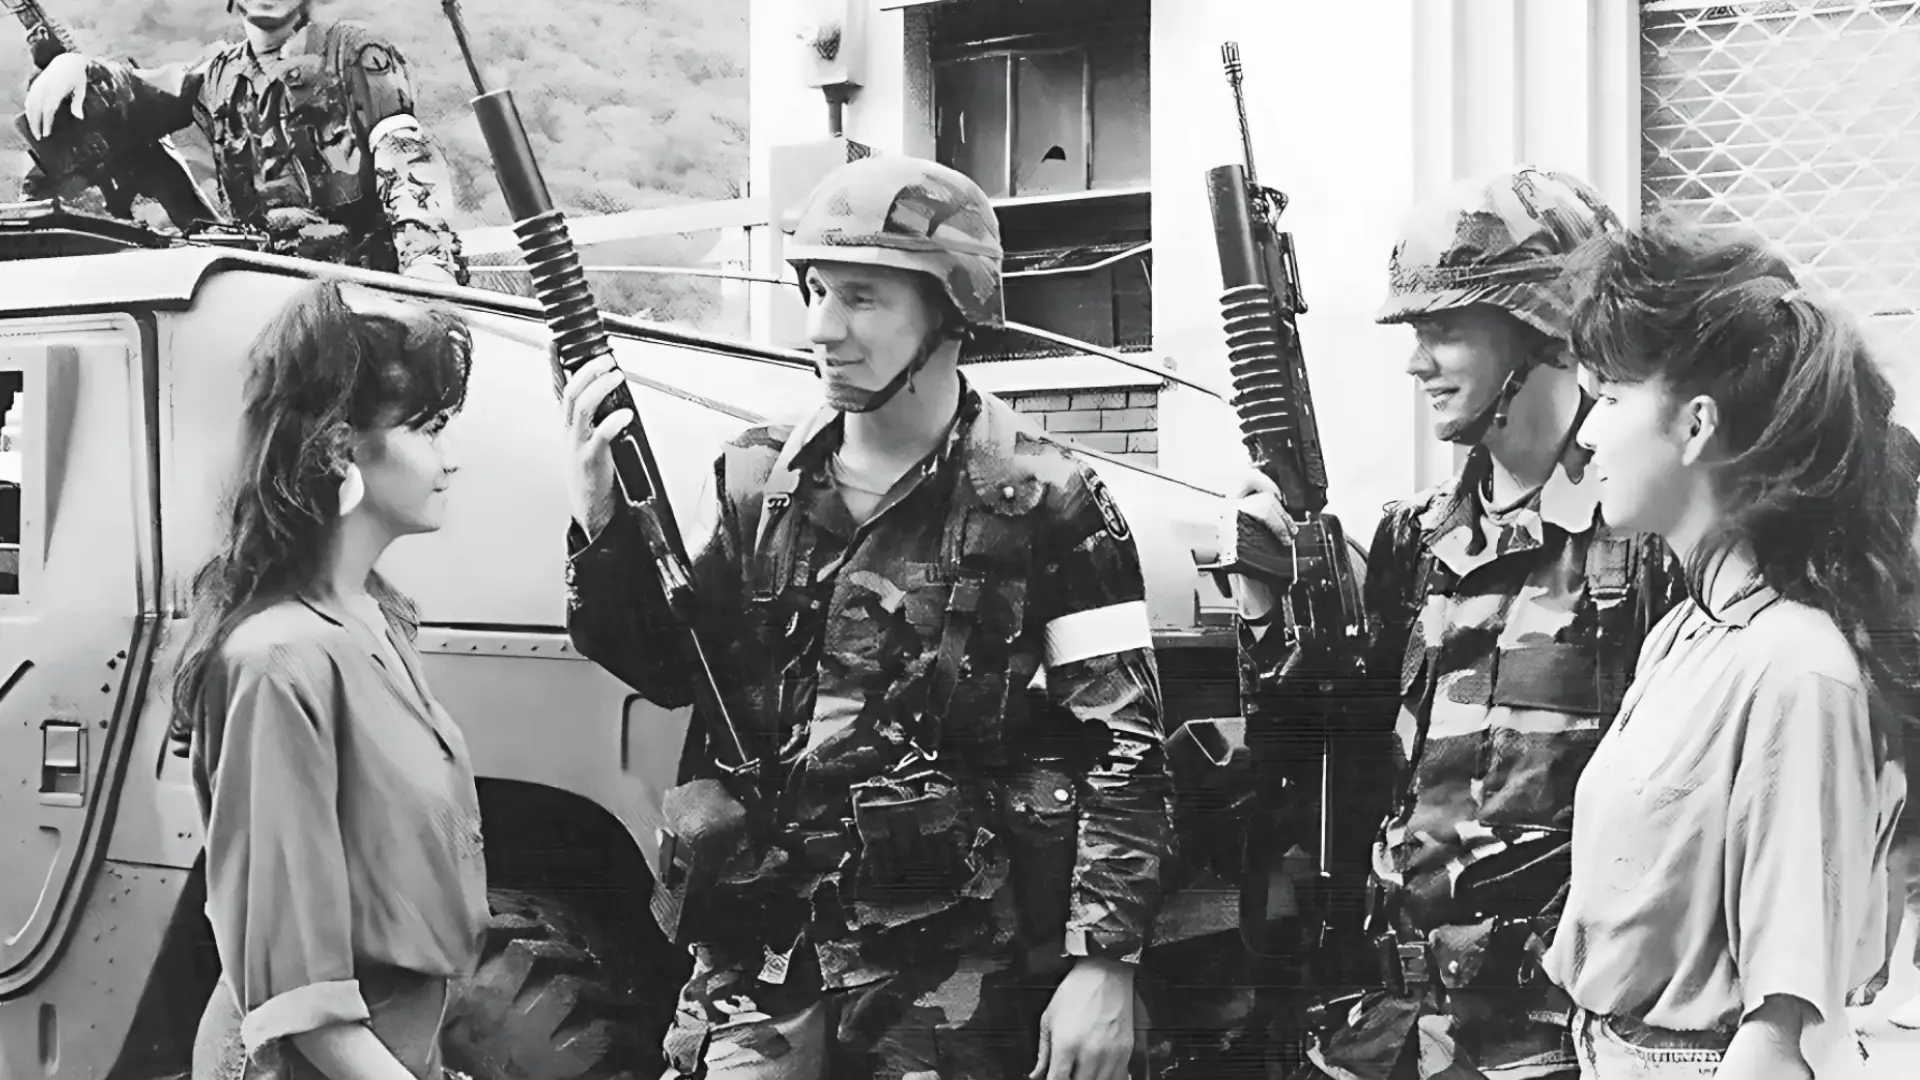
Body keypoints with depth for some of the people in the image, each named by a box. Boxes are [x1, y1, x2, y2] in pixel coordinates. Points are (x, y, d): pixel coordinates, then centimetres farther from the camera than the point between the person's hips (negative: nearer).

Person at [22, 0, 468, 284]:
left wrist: (428, 256, -25)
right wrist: (74, 66, 2)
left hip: (365, 274, -4)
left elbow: (404, 155, -8)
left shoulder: (356, 55, 4)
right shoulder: (219, 75, 19)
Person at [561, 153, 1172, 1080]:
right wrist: (602, 523, -3)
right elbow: (668, 670, 13)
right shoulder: (758, 478, 7)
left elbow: (1123, 752, -8)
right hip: (760, 960, 3)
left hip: (953, 986, -3)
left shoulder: (1044, 506, -6)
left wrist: (1103, 962, -14)